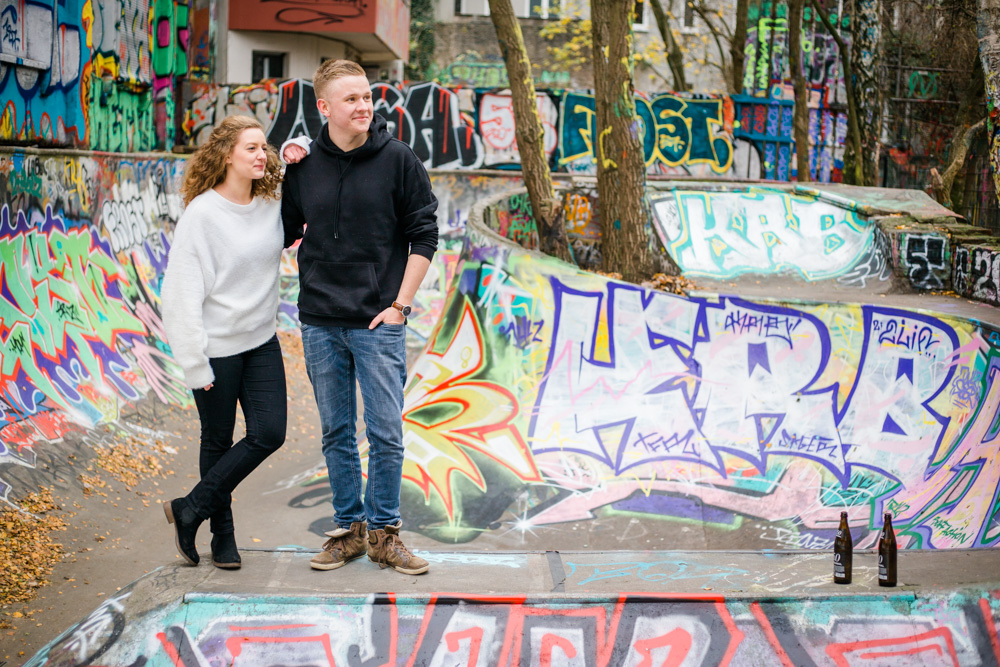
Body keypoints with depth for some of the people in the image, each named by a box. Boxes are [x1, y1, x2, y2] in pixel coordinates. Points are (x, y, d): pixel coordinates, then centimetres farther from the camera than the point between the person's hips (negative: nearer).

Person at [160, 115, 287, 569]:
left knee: (270, 433, -2)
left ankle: (191, 510, 12)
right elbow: (182, 292, -14)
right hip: (217, 347, -5)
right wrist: (195, 363, -17)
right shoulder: (202, 214, -14)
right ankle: (222, 532, 23)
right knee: (219, 441, 6)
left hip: (261, 342, 5)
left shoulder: (273, 204, 2)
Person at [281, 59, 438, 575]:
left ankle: (383, 532, 12)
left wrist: (399, 304, -4)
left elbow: (424, 236, 0)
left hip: (379, 322, -3)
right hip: (320, 324, 3)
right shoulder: (303, 165, 4)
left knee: (386, 433, -1)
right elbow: (286, 233, 16)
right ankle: (349, 528, 21)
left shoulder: (398, 160, -3)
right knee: (337, 433, 10)